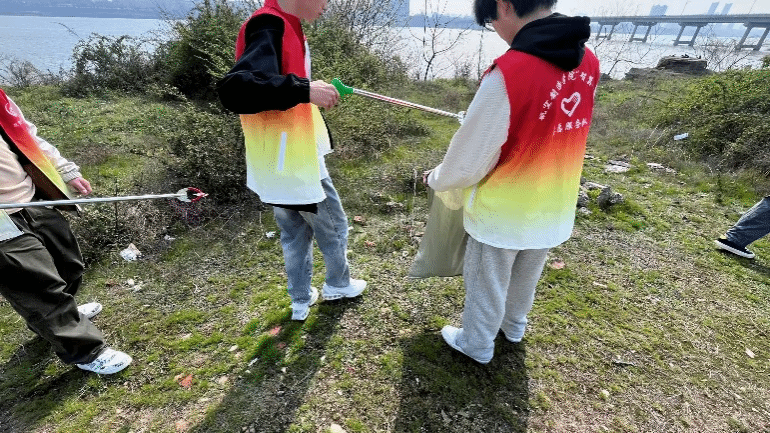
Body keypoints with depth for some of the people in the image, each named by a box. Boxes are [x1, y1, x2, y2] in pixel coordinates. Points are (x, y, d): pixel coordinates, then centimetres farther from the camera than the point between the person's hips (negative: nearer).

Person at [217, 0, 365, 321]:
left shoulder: (282, 27, 11)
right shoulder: (270, 30, -19)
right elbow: (233, 89, -32)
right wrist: (304, 90, -34)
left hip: (288, 156, 9)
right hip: (291, 160, -9)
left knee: (294, 233, 20)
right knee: (333, 227, 13)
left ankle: (300, 301, 37)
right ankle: (338, 285, 38)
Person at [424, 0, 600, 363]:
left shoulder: (508, 72, -27)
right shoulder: (587, 62, -3)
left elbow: (471, 154, -19)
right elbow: (548, 135, 8)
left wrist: (437, 179, 0)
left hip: (504, 211, -6)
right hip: (555, 207, 7)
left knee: (487, 285, 17)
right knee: (526, 277, 28)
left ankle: (477, 344, 40)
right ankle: (514, 325, 53)